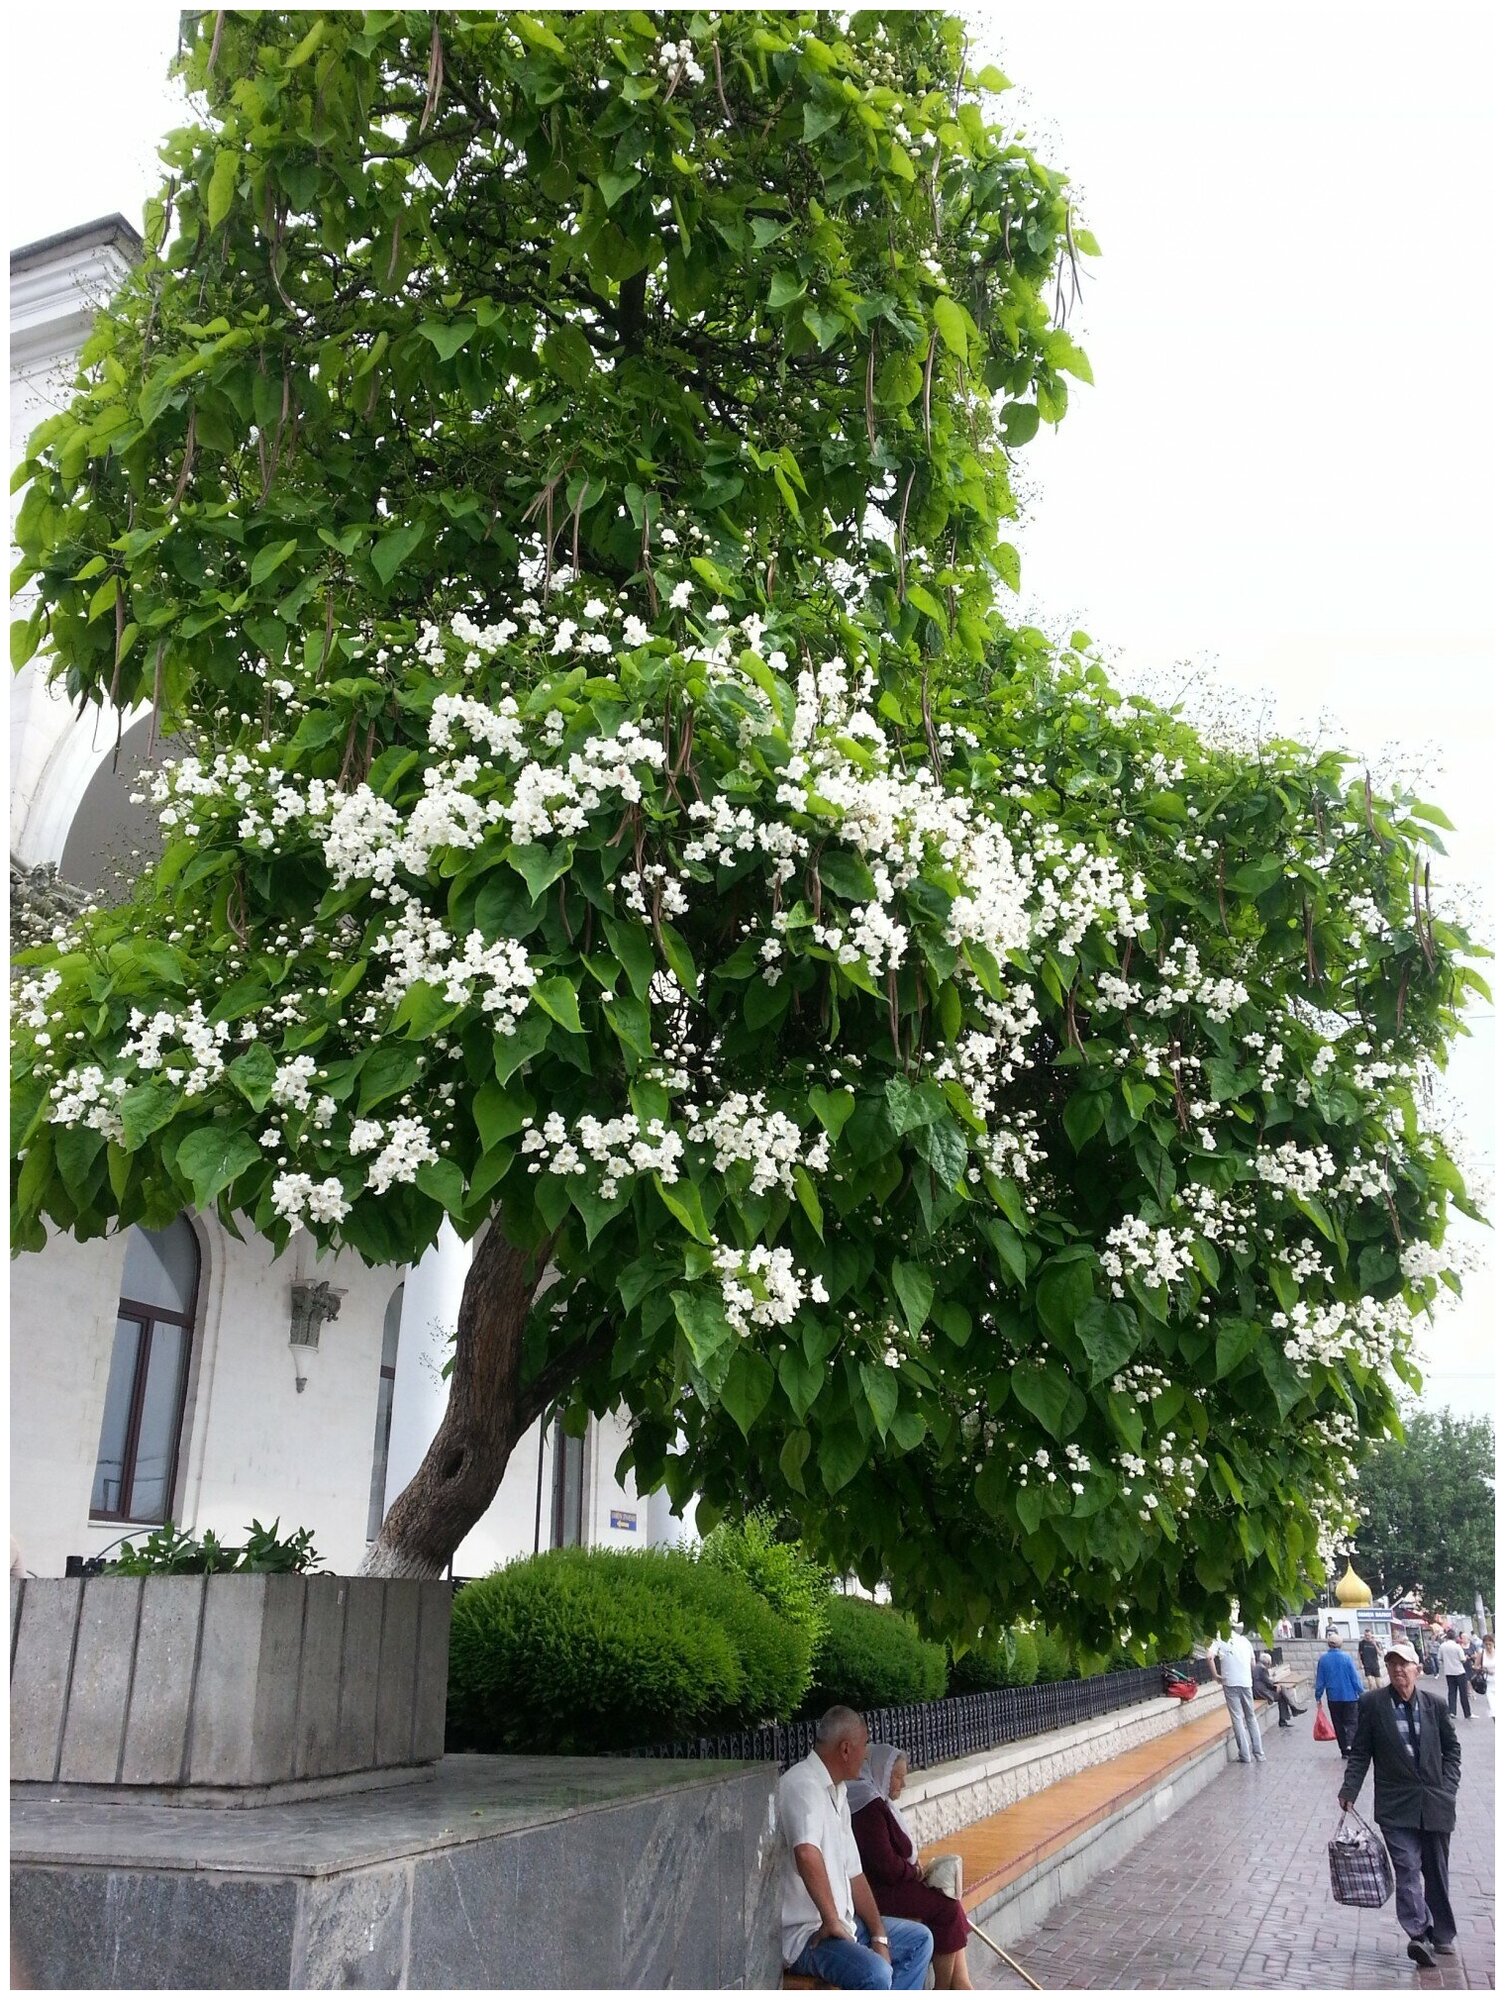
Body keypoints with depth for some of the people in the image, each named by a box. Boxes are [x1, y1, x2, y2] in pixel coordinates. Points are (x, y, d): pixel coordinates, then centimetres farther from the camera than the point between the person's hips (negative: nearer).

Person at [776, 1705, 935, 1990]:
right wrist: (832, 1920, -28)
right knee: (875, 1973, -31)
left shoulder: (837, 1794, 15)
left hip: (841, 1923, 11)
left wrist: (879, 1936, 7)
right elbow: (806, 1853, -38)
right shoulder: (803, 1785, -19)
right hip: (803, 1934, -11)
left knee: (919, 1940, 17)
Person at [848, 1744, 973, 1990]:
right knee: (947, 1907, -9)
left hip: (886, 1883, 10)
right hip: (875, 1893, -10)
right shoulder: (868, 1806, -21)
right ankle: (943, 1991, 2)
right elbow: (886, 1864, -23)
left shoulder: (876, 1801, 13)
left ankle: (959, 1983, 0)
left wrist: (913, 1865, 6)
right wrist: (913, 1871, -6)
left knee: (949, 1903, 2)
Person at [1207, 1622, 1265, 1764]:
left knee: (1238, 1719, 2)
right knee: (1251, 1717, 15)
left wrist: (1216, 1674, -6)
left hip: (1230, 1683, -4)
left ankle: (1245, 1755, 1)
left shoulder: (1220, 1641, -3)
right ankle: (1259, 1753, 16)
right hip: (1246, 1683, 4)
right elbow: (1253, 1662, 16)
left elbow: (1210, 1657, -18)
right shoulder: (1244, 1640, 11)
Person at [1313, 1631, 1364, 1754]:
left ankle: (1344, 1750, 17)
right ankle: (1350, 1745, -18)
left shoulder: (1323, 1659, -4)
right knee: (1351, 1723, 3)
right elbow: (1355, 1678, -8)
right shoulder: (1346, 1657, -11)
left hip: (1333, 1698, 2)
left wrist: (1318, 1697, 10)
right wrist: (1361, 1693, 3)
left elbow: (1320, 1681, 1)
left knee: (1338, 1725, 14)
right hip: (1349, 1696, -2)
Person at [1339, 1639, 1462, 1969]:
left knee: (1436, 1870, 13)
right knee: (1408, 1868, -14)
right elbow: (1360, 1753, -1)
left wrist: (1447, 1786, 1)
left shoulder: (1435, 1704, 1)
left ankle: (1442, 1935, 26)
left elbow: (1452, 1748, 12)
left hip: (1436, 1802, 2)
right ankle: (1419, 1934, -15)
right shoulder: (1372, 1704, -4)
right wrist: (1349, 1790, -9)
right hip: (1397, 1804, -2)